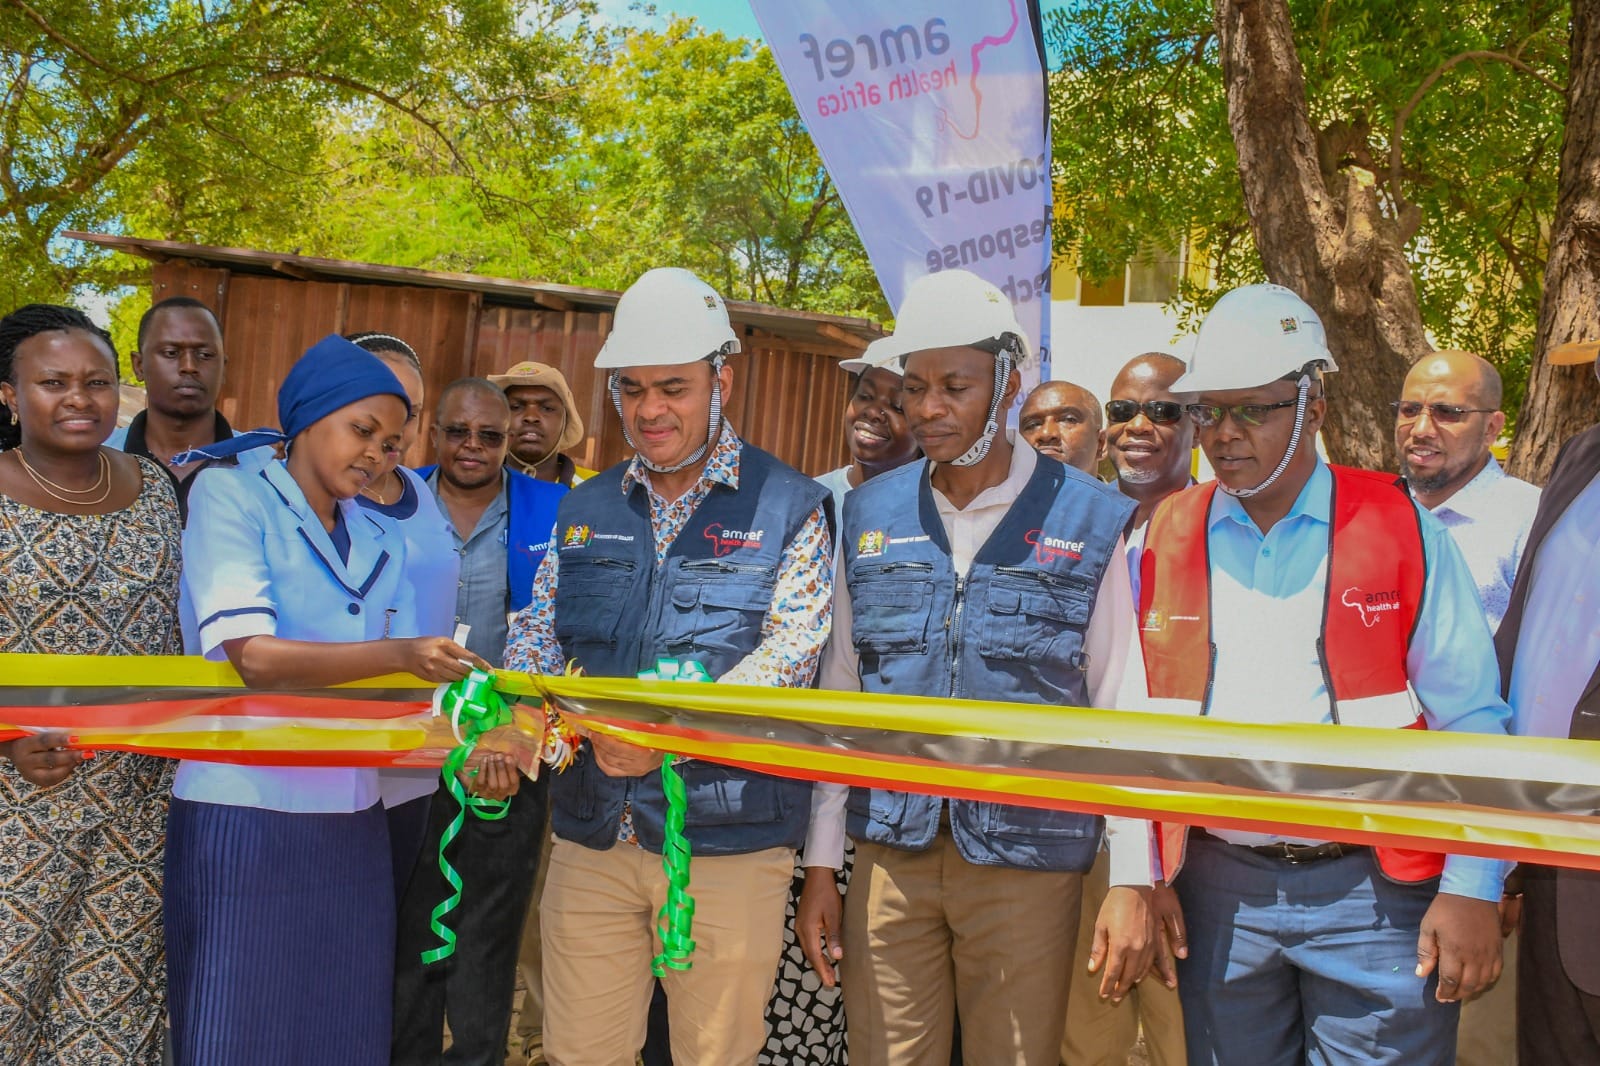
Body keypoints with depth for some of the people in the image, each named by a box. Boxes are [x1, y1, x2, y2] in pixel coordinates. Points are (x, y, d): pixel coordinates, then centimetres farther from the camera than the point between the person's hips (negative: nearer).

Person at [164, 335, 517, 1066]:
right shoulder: (230, 494, -6)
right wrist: (400, 655, -31)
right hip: (244, 819, -5)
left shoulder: (381, 543, 11)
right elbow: (252, 654, -19)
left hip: (351, 824, 6)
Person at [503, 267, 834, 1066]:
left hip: (728, 840, -3)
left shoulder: (788, 507, -2)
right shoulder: (585, 509, 12)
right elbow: (538, 634, 8)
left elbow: (789, 649, -13)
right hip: (590, 834, 4)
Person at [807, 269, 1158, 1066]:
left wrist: (1132, 882, -5)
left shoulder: (1088, 521, -4)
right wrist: (820, 863, 7)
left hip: (1028, 860, -2)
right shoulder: (869, 515, 5)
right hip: (890, 855, 3)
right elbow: (838, 700, 8)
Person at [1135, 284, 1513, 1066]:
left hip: (1374, 890, -2)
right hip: (1219, 890, 2)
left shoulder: (1400, 529, -2)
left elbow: (1470, 720, -2)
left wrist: (1473, 890, -7)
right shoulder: (1163, 541, 4)